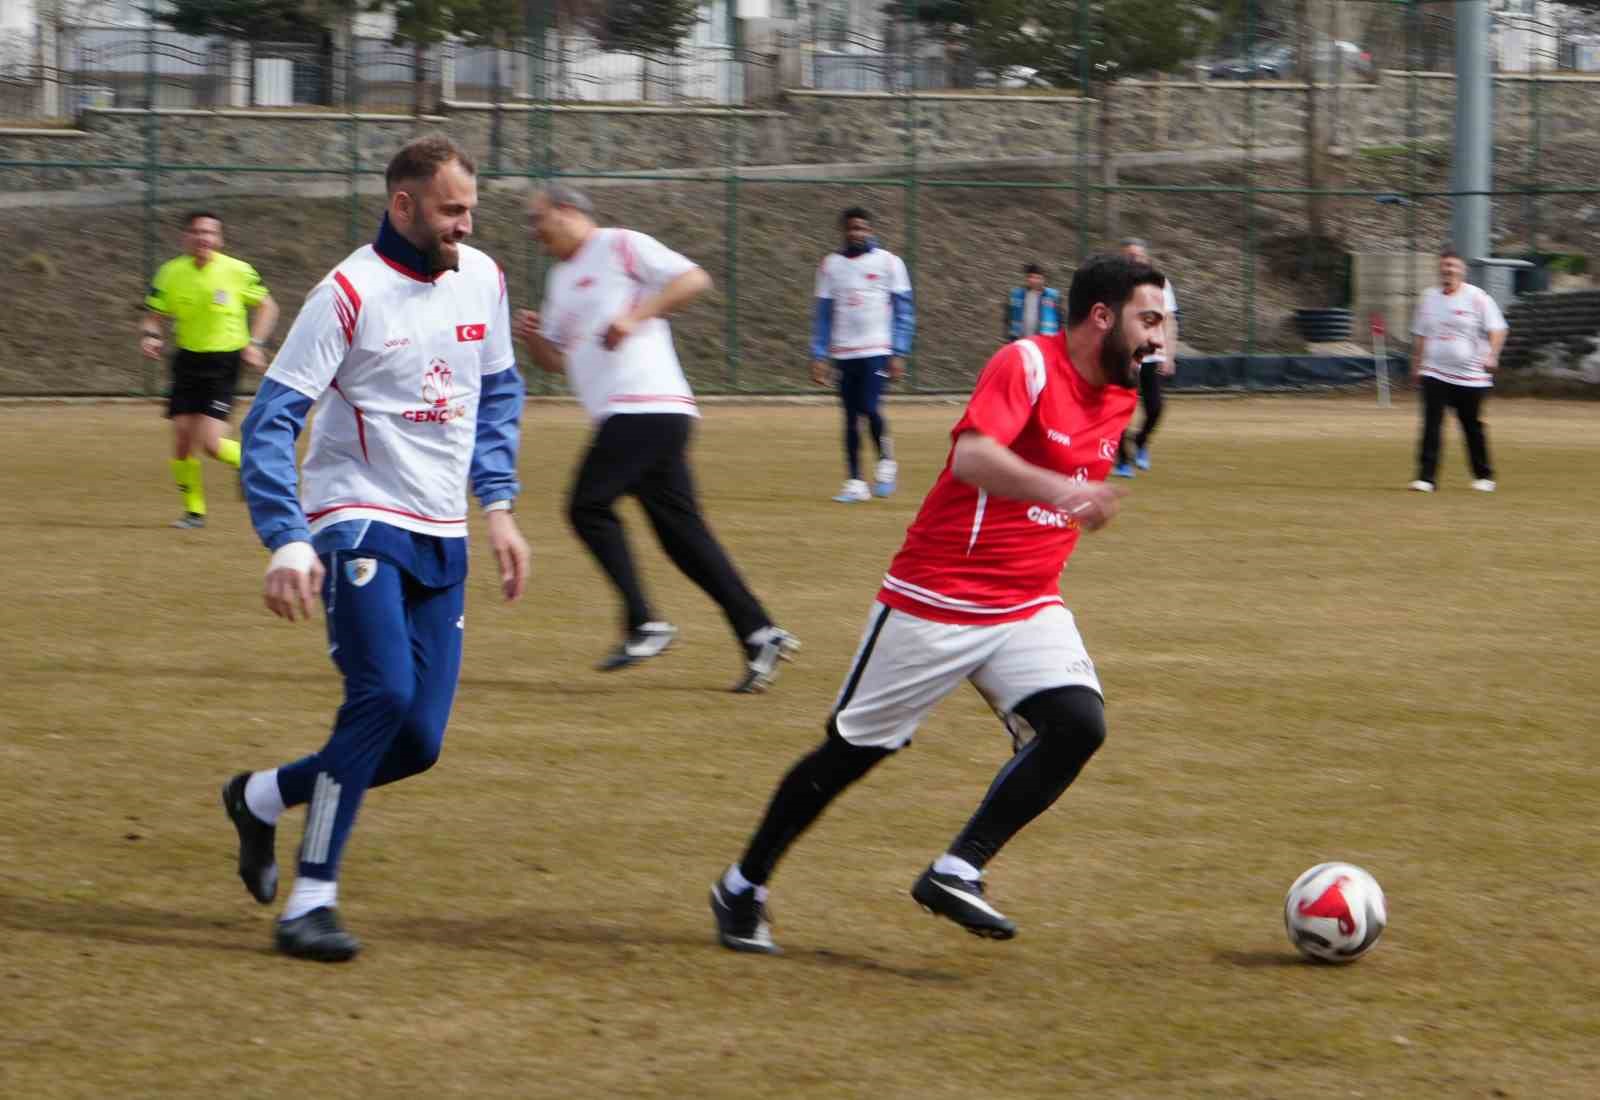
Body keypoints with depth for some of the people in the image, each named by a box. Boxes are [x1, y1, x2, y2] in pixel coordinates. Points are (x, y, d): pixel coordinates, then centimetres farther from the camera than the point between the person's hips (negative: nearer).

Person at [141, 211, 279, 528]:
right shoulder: (171, 273, -1)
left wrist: (254, 343, -6)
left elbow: (267, 306, 6)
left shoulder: (237, 271, -7)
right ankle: (194, 510, 16)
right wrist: (149, 337, -14)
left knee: (209, 443, -15)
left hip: (224, 362, -3)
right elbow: (153, 317, 8)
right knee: (182, 439, -1)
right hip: (188, 361, 3)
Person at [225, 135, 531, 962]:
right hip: (361, 522, -6)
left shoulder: (481, 280, 7)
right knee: (384, 693, -24)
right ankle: (310, 902, -15)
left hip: (442, 541, 6)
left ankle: (263, 799, 25)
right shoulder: (350, 294, -13)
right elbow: (272, 420, -14)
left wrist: (498, 506, 12)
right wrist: (287, 542, -24)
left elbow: (498, 392, 22)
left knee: (417, 741, 0)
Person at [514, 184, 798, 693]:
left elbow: (693, 279, -11)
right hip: (622, 416, 9)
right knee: (682, 533, 4)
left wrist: (635, 315, -19)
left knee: (589, 506, -11)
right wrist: (533, 337, 6)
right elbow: (556, 359, 28)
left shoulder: (620, 247, -2)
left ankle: (644, 624, -10)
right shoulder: (560, 278, 25)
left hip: (648, 408, -9)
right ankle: (759, 634, 1)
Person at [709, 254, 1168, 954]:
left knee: (1079, 724, -19)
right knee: (853, 751, 4)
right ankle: (742, 889, 22)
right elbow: (972, 456, -35)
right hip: (936, 600, -6)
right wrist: (1058, 488, -48)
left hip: (1028, 607, 6)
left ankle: (956, 875, -12)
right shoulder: (1027, 365, -17)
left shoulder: (1119, 399, 7)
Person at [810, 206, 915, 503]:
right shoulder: (831, 265, 9)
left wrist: (899, 354, -7)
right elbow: (823, 314, 11)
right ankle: (855, 482, 9)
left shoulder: (887, 262, 0)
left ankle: (886, 462, 7)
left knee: (870, 408, -17)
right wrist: (818, 356, 4)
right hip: (843, 354, 3)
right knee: (851, 418, 3)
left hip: (878, 351, -3)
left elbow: (903, 311, 0)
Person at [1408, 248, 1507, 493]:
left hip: (1470, 376, -3)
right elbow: (1420, 334, 20)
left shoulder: (1477, 298, -4)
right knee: (1431, 424, -10)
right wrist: (1416, 365, 20)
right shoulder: (1429, 298, 9)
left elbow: (1497, 329, -7)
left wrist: (1491, 355, -23)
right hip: (1434, 372, 3)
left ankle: (1484, 475, 24)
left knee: (1473, 426, 7)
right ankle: (1426, 477, -11)